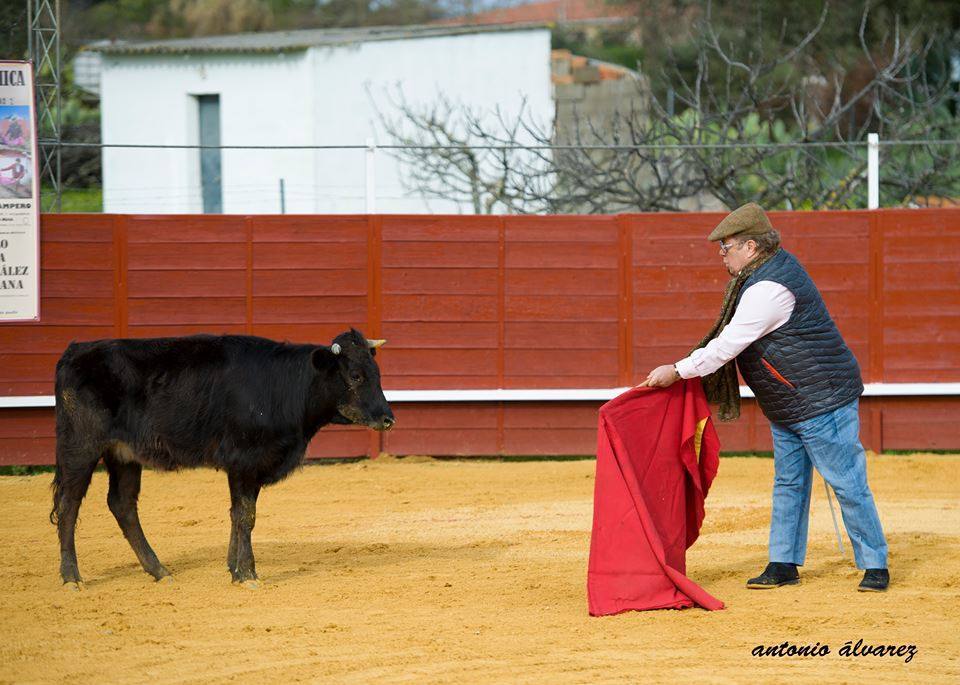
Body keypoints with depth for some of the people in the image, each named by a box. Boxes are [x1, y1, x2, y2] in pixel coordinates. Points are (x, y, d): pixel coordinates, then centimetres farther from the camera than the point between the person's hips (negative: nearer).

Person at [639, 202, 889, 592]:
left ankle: (875, 566, 1)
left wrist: (678, 371, -21)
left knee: (847, 483, -4)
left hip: (822, 401, -11)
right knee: (788, 483, 12)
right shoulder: (777, 264, 9)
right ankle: (784, 564, 17)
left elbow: (729, 344, -26)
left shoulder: (768, 289, -24)